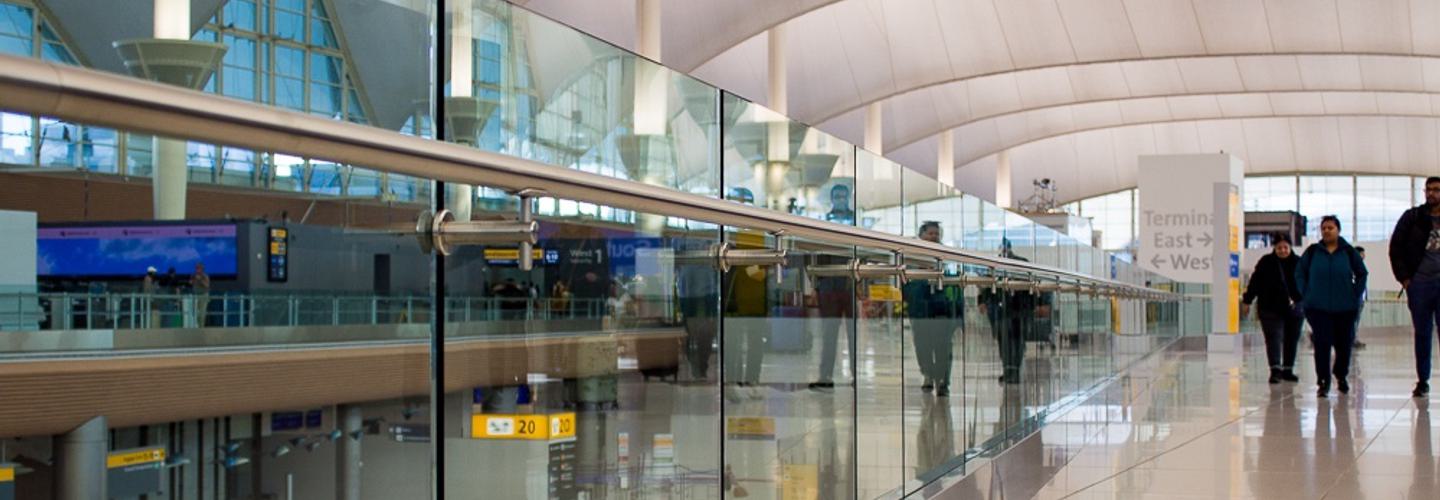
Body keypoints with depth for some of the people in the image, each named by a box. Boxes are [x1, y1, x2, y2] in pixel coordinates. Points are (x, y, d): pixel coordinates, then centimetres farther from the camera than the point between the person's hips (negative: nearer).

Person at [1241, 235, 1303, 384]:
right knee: (1274, 338, -12)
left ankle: (1288, 370, 19)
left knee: (1291, 340, 8)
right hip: (1270, 309, -3)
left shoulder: (1298, 263, 4)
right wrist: (1247, 301, -2)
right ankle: (1275, 369, -19)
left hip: (1292, 309, 3)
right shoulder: (1266, 262, -1)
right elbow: (1254, 283, 0)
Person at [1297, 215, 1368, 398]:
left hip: (1345, 307, 1)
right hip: (1318, 307, -1)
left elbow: (1362, 273, 11)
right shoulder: (1312, 252, 2)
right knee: (1322, 343, -9)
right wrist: (1306, 294, 3)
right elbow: (1299, 273, 11)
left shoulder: (1348, 252, 2)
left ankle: (1341, 375, 32)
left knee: (1343, 343, 8)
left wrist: (1356, 294, 3)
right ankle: (1323, 382, -4)